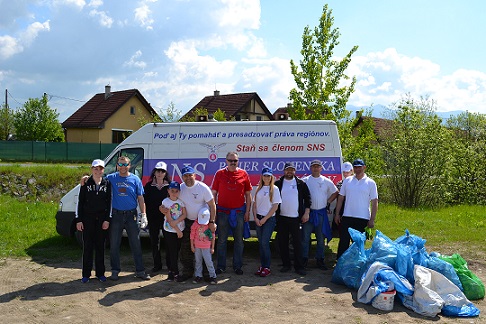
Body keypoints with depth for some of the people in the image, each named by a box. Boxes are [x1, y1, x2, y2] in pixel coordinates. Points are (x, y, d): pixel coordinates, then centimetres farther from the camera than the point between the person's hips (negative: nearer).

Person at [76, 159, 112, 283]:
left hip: (102, 219, 1)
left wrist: (107, 219, -3)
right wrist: (79, 220, -2)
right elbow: (80, 202, 2)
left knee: (100, 246, 8)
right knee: (87, 246, 3)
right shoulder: (86, 183, 0)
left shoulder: (107, 183, 2)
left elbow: (109, 202, 2)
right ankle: (86, 274, 13)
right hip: (88, 218, -1)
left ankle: (100, 273, 19)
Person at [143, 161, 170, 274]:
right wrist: (146, 216, -3)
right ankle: (157, 265, 20)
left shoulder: (170, 185, 2)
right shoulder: (149, 186, 5)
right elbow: (145, 201, 5)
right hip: (153, 218, 2)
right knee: (154, 241, 7)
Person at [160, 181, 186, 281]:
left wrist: (176, 222, -20)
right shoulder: (165, 202, -9)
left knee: (177, 251, 7)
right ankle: (175, 272, 8)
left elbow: (184, 215, -4)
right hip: (169, 230, -3)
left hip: (180, 229, 3)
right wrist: (177, 230, -10)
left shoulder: (181, 201, 0)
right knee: (171, 251, 1)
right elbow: (169, 219, -11)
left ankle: (172, 271, 18)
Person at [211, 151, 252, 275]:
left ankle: (237, 266, 19)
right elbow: (214, 193, 3)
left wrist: (247, 211, 2)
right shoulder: (219, 174, 0)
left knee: (239, 240, 8)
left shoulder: (243, 174, 2)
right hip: (223, 211, -1)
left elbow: (248, 194, 6)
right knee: (222, 240, 6)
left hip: (239, 212, 1)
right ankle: (221, 266, 17)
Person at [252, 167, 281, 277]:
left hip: (269, 219, -4)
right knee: (261, 243, 6)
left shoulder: (274, 189, -2)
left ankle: (267, 268, 0)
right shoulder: (259, 189, 12)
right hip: (258, 219, 5)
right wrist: (255, 218, -2)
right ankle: (262, 266, 14)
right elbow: (254, 205, 12)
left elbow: (275, 206, -7)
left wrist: (264, 219, -10)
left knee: (265, 243, -9)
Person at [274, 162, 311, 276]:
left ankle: (299, 266, 7)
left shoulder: (301, 184, 4)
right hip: (281, 217, 2)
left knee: (297, 243, 0)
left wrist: (306, 212, -2)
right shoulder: (278, 184, 5)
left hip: (296, 218, -1)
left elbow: (307, 198, 7)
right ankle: (286, 265, 18)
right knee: (282, 243, 6)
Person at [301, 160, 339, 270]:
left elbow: (335, 192, 17)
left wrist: (328, 202, 5)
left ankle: (320, 260, 17)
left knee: (321, 238, 7)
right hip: (308, 212, -1)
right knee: (305, 237, 1)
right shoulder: (305, 180, 1)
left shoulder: (326, 181, 5)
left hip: (321, 213, 1)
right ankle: (304, 259, 12)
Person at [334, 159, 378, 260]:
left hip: (363, 218, -1)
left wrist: (372, 220, -7)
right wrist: (337, 213, 4)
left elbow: (374, 202, -1)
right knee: (343, 242, 4)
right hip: (347, 217, 2)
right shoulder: (347, 180, 6)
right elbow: (341, 197, 9)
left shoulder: (370, 183, 0)